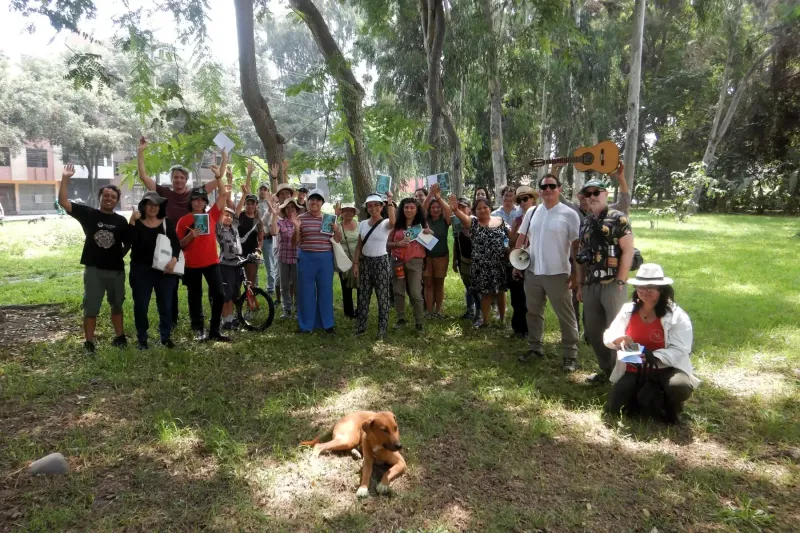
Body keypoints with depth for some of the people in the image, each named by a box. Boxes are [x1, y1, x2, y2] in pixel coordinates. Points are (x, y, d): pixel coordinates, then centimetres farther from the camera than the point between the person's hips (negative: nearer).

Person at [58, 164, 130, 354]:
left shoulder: (121, 221, 2)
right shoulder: (88, 214, -1)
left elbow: (128, 243, 10)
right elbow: (63, 201, -8)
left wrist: (120, 256, -1)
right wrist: (65, 178, -15)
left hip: (116, 269, 2)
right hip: (93, 269, -1)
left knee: (116, 304, 15)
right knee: (91, 307, 3)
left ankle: (119, 336, 28)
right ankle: (89, 342, 12)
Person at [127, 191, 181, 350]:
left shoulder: (167, 223, 7)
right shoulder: (137, 223, 3)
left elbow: (176, 243, -1)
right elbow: (131, 242, -14)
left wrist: (174, 259, -19)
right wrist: (132, 222, -22)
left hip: (164, 269, 1)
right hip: (141, 270, -1)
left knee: (166, 305, 5)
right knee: (141, 305, 3)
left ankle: (166, 337, 17)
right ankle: (141, 338, 14)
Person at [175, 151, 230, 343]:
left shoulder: (212, 215, 2)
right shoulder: (183, 220, -1)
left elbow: (224, 194, -2)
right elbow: (179, 245, -1)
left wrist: (219, 177, -6)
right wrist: (190, 235, -19)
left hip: (211, 262, 1)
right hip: (192, 265, -1)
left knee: (219, 295, -4)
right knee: (195, 299, 7)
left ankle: (214, 331, 8)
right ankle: (199, 331, 18)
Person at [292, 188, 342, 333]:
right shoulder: (301, 218, 1)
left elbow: (338, 240, 10)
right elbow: (295, 242, 1)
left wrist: (336, 230, -11)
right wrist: (296, 228, -16)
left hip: (325, 258, 1)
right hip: (306, 258, -1)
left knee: (325, 290, 7)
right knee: (306, 291, 4)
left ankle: (327, 323, 18)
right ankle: (306, 325, 15)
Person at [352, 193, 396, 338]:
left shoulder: (386, 223, -7)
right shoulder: (362, 224, 7)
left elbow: (393, 222, -33)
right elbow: (359, 246, 10)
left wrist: (390, 202, -30)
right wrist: (355, 263, 4)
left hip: (381, 262, -4)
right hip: (365, 262, 5)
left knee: (382, 296, 0)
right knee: (363, 296, 9)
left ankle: (382, 328, 9)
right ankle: (361, 326, 19)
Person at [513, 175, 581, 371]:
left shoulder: (569, 214, -8)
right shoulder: (532, 212, 5)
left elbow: (576, 245, -7)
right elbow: (521, 238, 11)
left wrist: (575, 272, -10)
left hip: (558, 274, -5)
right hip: (532, 272, 5)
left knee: (565, 316, 5)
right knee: (534, 313, 16)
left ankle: (570, 354, 15)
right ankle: (535, 348, 31)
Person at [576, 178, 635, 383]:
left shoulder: (618, 218, -4)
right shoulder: (585, 223, 14)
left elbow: (628, 251, -10)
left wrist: (620, 281, -14)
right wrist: (580, 284, 13)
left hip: (612, 284, -6)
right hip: (591, 285, 6)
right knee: (593, 330, 10)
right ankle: (606, 369, 24)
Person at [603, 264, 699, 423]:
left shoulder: (677, 315, -11)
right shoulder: (627, 310, 2)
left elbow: (679, 351, -17)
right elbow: (608, 336, 3)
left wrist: (653, 356, -36)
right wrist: (619, 339, -23)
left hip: (665, 369, -3)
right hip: (634, 370, 3)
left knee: (680, 386, -37)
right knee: (613, 408, -12)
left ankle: (671, 406, 2)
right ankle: (645, 395, 18)